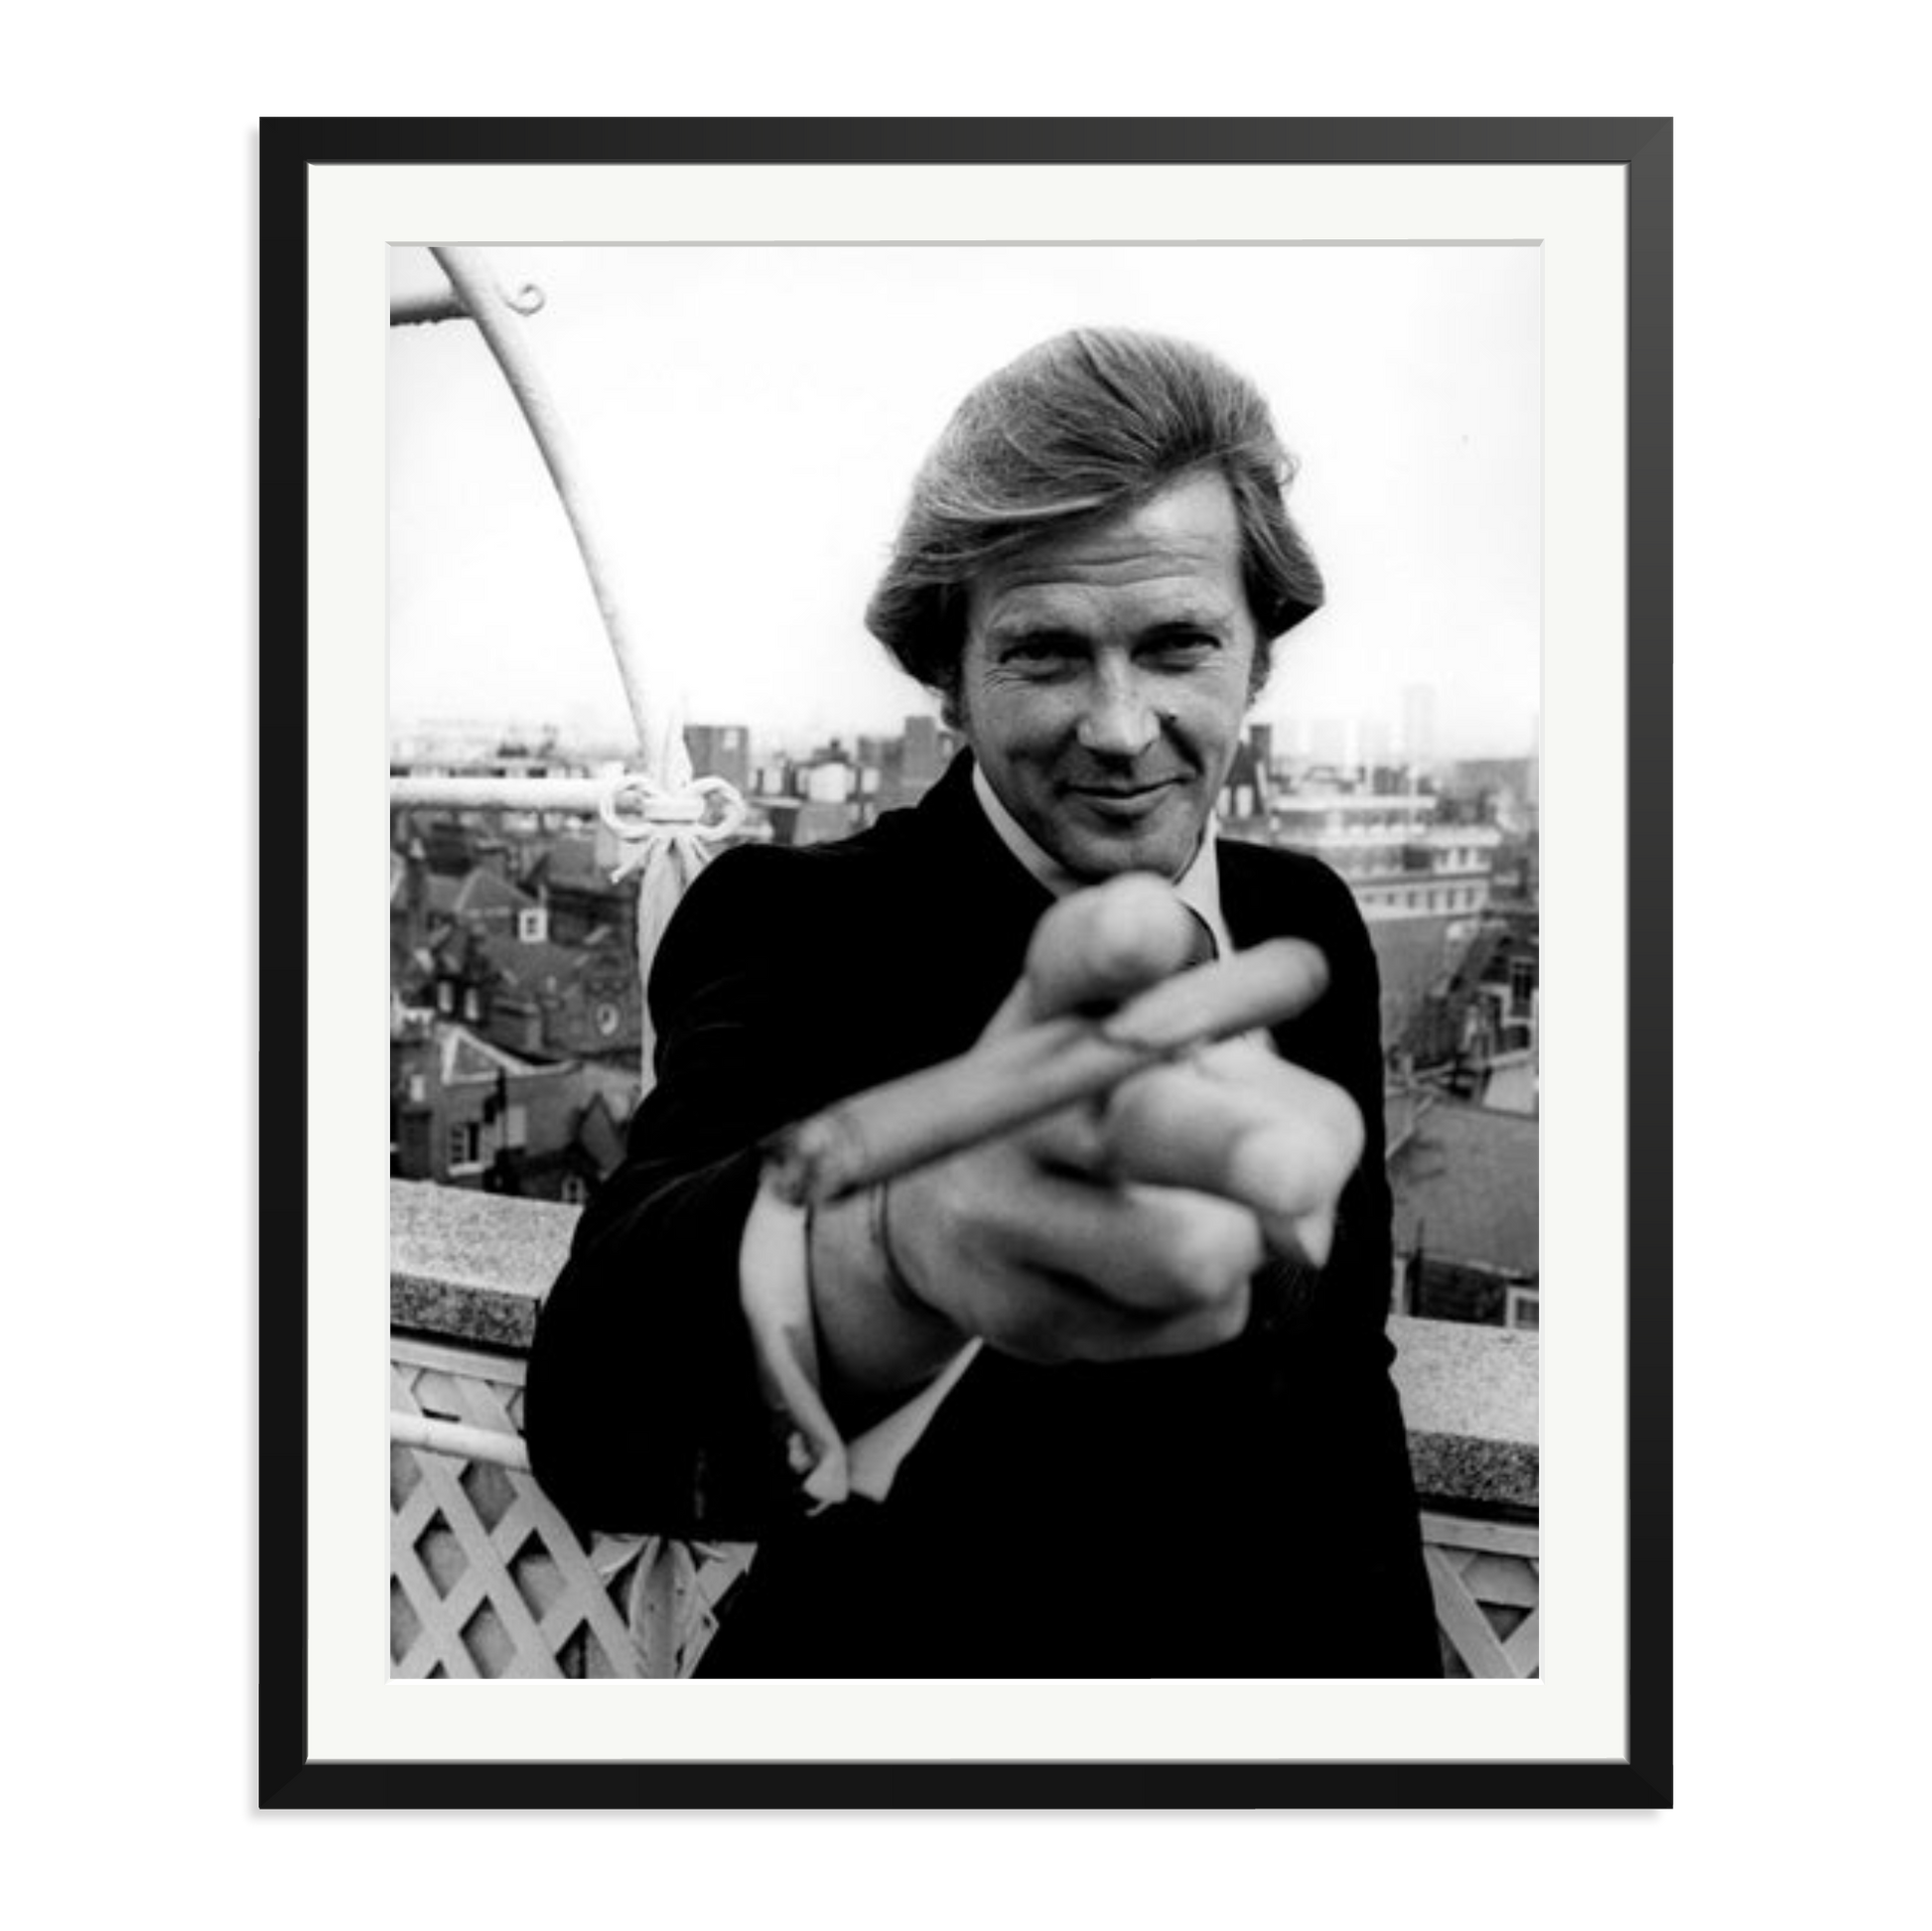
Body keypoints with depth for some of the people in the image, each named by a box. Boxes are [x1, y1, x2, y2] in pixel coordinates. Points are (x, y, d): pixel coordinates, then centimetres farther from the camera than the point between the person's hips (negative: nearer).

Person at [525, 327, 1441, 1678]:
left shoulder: (1315, 926, -6)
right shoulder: (792, 926, -22)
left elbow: (1347, 1369, 4)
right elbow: (597, 1405, -41)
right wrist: (907, 1225, -60)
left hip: (1295, 1657, 5)